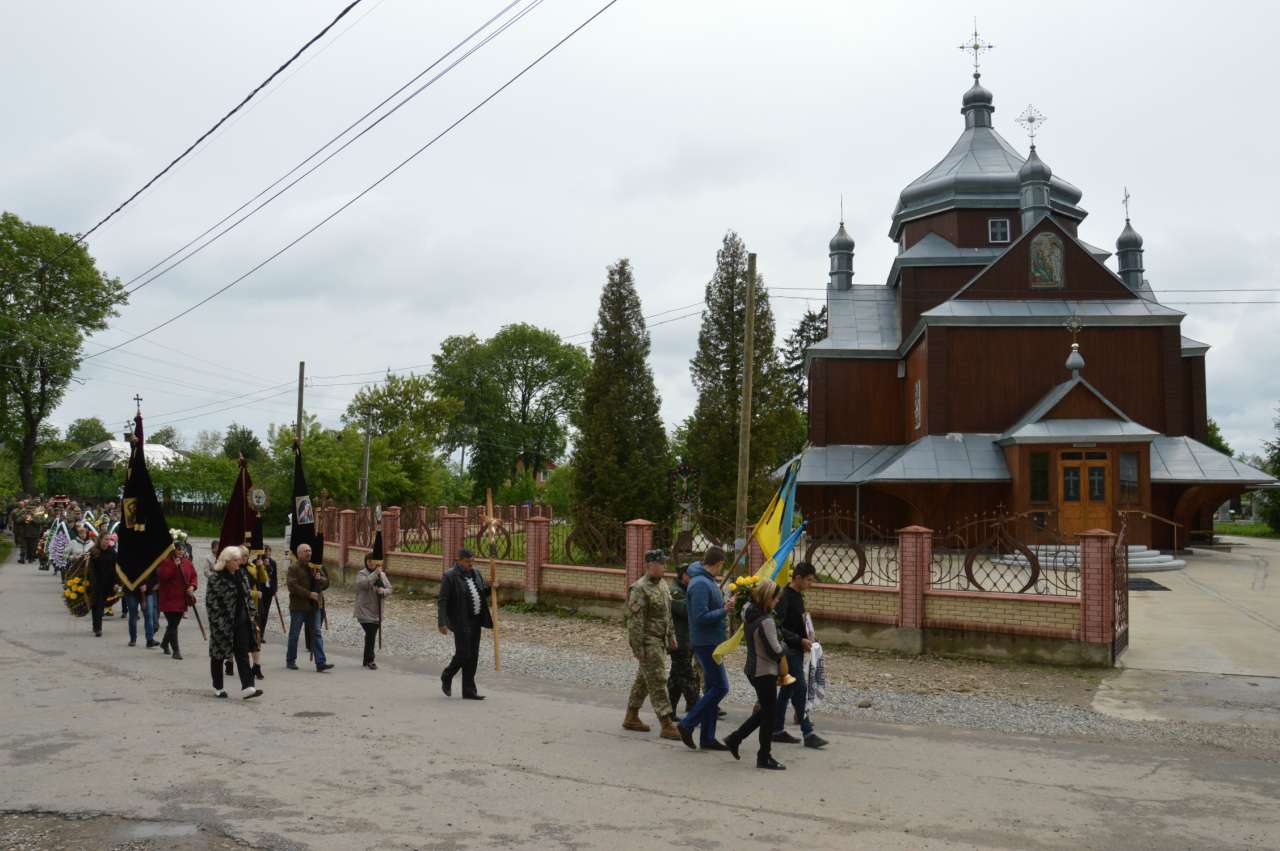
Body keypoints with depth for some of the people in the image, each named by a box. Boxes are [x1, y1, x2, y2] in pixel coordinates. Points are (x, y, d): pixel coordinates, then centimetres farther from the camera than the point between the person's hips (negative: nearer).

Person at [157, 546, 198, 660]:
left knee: (174, 624, 17)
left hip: (182, 599, 5)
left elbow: (194, 575, 11)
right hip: (169, 599, -5)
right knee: (173, 625, -8)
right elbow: (162, 576, -18)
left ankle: (164, 643, 40)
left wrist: (192, 586, -7)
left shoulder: (187, 563, 7)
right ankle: (175, 651, -6)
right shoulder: (166, 562, -7)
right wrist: (174, 566, -23)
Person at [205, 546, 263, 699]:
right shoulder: (216, 578, -13)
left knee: (243, 654, -2)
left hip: (241, 622, 5)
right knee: (218, 655, 10)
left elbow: (248, 596, 17)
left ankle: (247, 687, -8)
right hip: (223, 624, -5)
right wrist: (217, 622, -17)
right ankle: (217, 688, 24)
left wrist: (250, 615, 11)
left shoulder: (242, 575, 9)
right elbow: (211, 601, -14)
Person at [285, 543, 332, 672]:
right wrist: (309, 594, -20)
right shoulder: (293, 568, -7)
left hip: (315, 606, 5)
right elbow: (292, 586, -18)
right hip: (299, 606, -5)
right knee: (294, 634, 8)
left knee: (317, 634, -2)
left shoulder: (316, 567, 13)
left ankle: (320, 663, -5)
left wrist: (320, 579, -8)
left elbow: (326, 582, 15)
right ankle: (290, 661, 23)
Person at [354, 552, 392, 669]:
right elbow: (363, 583, -28)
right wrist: (376, 573, -30)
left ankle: (367, 660, 25)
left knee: (371, 636, 13)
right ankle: (370, 660, -1)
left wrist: (383, 591, -14)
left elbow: (389, 588, 9)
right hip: (365, 611, -6)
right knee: (370, 634, -13)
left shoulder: (382, 574, 10)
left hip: (377, 612, 6)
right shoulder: (361, 574, -7)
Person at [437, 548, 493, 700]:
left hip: (475, 620, 7)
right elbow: (442, 602, -14)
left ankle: (468, 690, 11)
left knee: (473, 656, 6)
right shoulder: (449, 577, -11)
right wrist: (441, 623, -21)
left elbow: (484, 591, 21)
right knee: (463, 654, -6)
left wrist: (491, 586, -2)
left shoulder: (474, 573, 10)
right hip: (461, 622, -7)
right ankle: (447, 677, 21)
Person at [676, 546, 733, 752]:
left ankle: (707, 737, 16)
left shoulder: (708, 581, 13)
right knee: (720, 687, -7)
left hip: (711, 643, 10)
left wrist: (724, 605, 4)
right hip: (705, 643, -10)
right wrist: (724, 611, -18)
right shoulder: (700, 584, -19)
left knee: (712, 689, 12)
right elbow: (701, 617, -24)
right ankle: (687, 725, -1)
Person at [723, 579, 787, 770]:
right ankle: (764, 757, 12)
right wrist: (783, 645, 0)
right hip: (765, 672, -9)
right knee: (769, 713, 3)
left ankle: (735, 738, 23)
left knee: (765, 710, 20)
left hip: (753, 669, 9)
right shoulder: (765, 621, -23)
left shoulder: (749, 615, 4)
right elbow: (775, 651, -21)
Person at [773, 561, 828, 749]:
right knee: (800, 689, -9)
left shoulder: (798, 596, 12)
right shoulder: (785, 597, -18)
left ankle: (778, 730, 20)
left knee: (787, 690, 13)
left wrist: (807, 639, 7)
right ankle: (808, 733, -7)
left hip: (796, 651, 10)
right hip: (789, 651, -10)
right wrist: (800, 640, -21)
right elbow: (778, 628, -22)